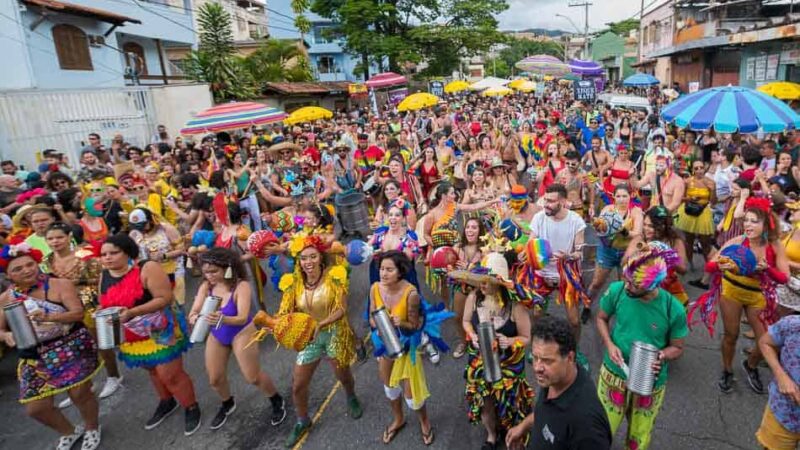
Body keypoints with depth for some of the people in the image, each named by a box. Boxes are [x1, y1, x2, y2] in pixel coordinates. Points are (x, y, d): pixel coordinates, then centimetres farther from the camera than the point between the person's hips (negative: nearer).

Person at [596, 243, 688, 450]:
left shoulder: (673, 309, -23)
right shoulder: (616, 291, -21)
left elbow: (677, 348, -6)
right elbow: (601, 318, -1)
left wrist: (660, 356, -27)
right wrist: (609, 344, -18)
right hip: (614, 374, 1)